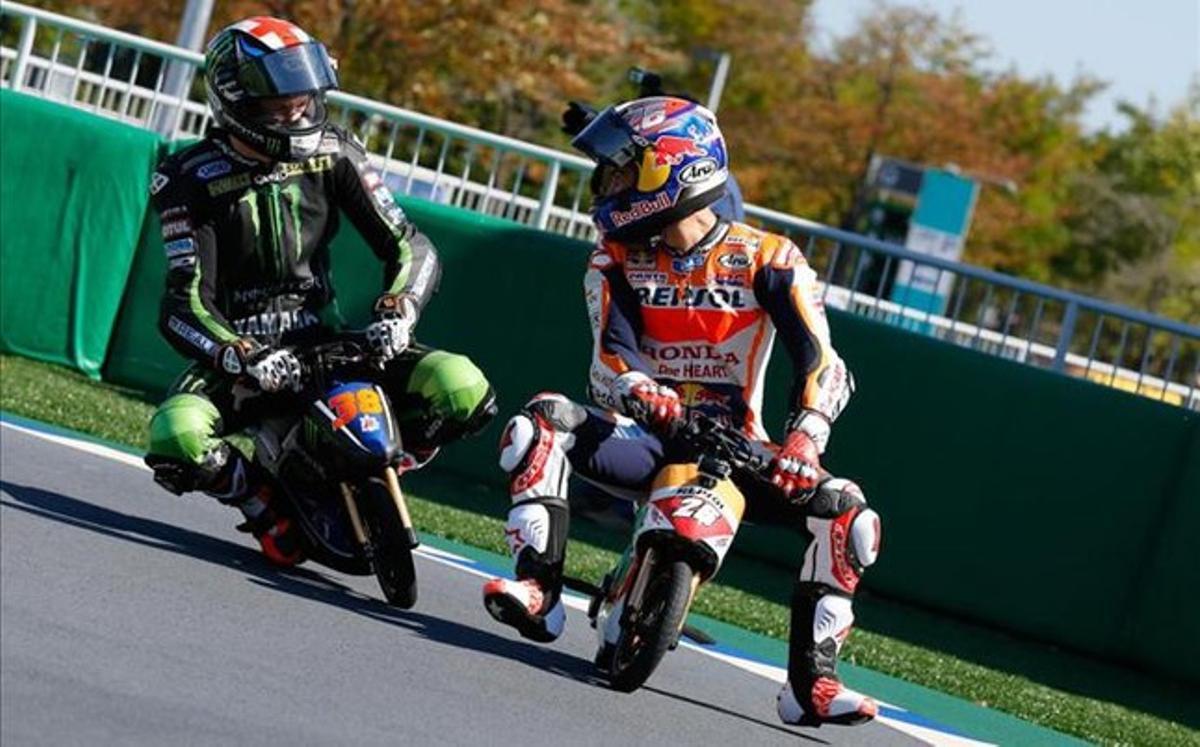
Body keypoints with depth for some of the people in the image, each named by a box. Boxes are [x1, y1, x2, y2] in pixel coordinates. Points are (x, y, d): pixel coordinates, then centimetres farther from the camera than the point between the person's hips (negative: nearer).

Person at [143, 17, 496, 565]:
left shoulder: (332, 155, -2)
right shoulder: (190, 180, -11)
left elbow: (410, 246, -3)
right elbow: (185, 308, -17)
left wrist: (395, 314, -24)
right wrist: (243, 361, -35)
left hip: (325, 341, 3)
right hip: (238, 352, -3)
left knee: (462, 389, -19)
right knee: (176, 439, -36)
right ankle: (264, 500, -4)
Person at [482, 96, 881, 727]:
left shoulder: (768, 260, -6)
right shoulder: (616, 261, 2)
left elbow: (822, 364, -15)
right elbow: (608, 363, -12)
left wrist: (803, 440, -34)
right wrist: (639, 393, -37)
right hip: (645, 437, 1)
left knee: (846, 512, -25)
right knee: (543, 421, -26)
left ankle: (812, 681, -23)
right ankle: (538, 589, -33)